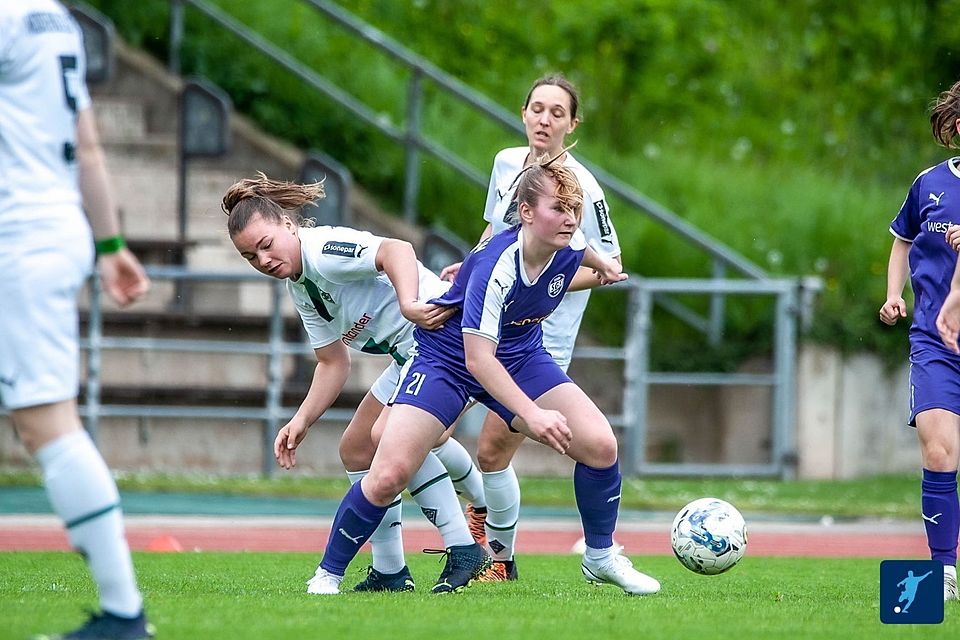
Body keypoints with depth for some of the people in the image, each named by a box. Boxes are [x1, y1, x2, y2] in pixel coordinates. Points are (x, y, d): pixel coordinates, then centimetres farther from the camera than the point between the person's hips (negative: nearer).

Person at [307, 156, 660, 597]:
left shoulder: (569, 246, -15)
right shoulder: (496, 266, -35)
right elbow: (478, 358, -37)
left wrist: (600, 264, 33)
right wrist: (532, 415, -45)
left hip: (522, 355, 6)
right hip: (447, 357, -6)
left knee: (599, 445, -12)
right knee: (388, 477, -18)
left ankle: (600, 557, 12)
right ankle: (328, 575, 3)